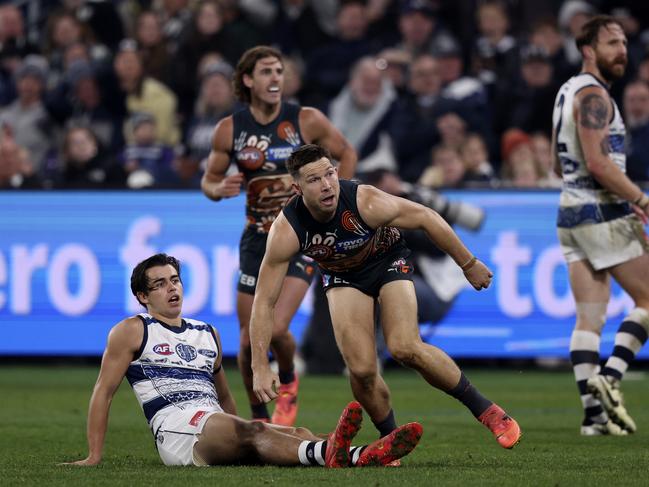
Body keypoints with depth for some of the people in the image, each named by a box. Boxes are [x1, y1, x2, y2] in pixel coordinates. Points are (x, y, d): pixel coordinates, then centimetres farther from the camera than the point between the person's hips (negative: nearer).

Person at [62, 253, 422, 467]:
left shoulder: (207, 334, 29)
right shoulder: (132, 332, 12)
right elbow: (104, 391, 10)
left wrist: (240, 440, 29)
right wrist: (94, 457, 5)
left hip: (220, 433, 7)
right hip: (174, 426, -6)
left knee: (297, 434, -24)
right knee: (250, 429, -38)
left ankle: (364, 458, -55)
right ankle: (327, 453, -68)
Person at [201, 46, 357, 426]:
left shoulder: (306, 120, -7)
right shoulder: (230, 130, -2)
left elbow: (347, 153, 8)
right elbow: (209, 179, 9)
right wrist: (219, 188, -15)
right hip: (257, 239, 3)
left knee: (276, 329, -20)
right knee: (249, 341, 1)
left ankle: (288, 381, 13)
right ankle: (258, 416, 23)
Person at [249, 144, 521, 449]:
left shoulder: (366, 202, -34)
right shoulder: (286, 232, -30)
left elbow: (426, 218, -18)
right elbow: (264, 301, -24)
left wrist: (468, 264, -8)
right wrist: (260, 367, -30)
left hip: (387, 260, -2)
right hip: (342, 276, 2)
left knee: (405, 348, -24)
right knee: (361, 370, -16)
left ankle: (485, 410, -7)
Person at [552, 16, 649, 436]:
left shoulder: (568, 92, 18)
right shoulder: (593, 94, -13)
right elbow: (598, 164, -22)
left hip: (571, 212, 9)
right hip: (603, 214, -9)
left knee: (589, 319, 4)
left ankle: (594, 413, -1)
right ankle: (610, 377, -12)